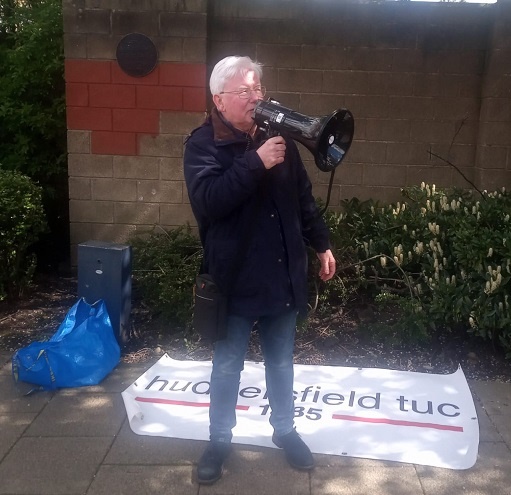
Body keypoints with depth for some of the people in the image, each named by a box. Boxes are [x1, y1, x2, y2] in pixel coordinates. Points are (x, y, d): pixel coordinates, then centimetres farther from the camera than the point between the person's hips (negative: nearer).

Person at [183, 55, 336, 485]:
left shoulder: (278, 136, 6)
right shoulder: (204, 143, -10)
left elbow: (303, 197, 14)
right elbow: (207, 199, -27)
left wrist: (321, 244, 13)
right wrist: (256, 162, -31)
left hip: (284, 275, 4)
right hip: (235, 280, -4)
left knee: (281, 362, 18)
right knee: (227, 366, 11)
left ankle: (285, 430, 37)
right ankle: (220, 439, 30)